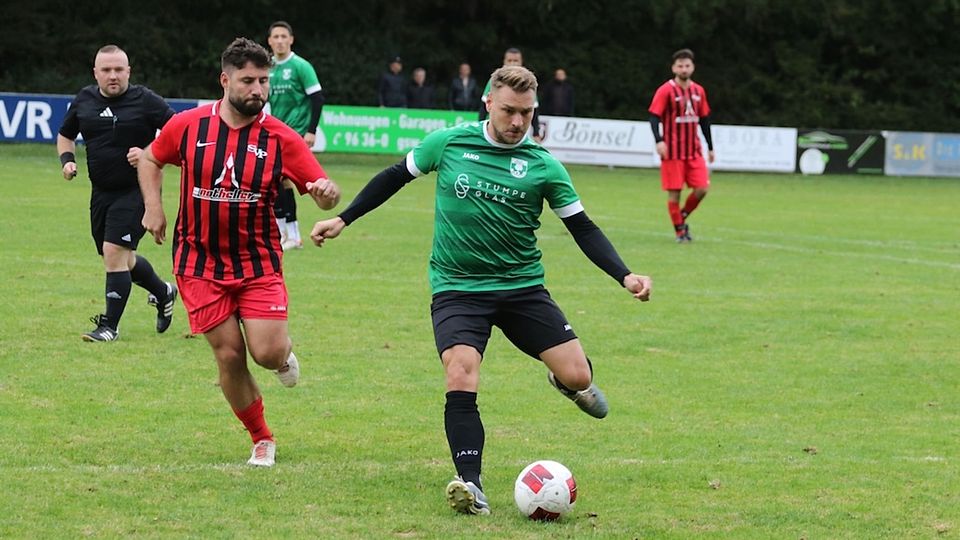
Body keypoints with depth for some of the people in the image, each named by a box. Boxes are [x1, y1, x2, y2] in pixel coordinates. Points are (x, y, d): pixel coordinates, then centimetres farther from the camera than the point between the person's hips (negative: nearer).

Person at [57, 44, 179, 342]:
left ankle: (110, 326, -5)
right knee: (121, 259, 16)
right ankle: (163, 292, 43)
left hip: (136, 191, -6)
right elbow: (65, 135, 22)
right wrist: (67, 159, 2)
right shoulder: (84, 101, 7)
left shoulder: (145, 100, -9)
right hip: (101, 192, 6)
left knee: (114, 253, -15)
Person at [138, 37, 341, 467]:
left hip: (258, 262, -1)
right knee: (229, 355, -2)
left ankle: (284, 353, 26)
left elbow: (325, 192, -10)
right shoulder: (188, 126, -4)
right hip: (200, 264, 1)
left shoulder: (281, 139, -8)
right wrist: (153, 205, 0)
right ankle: (262, 440, 17)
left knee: (268, 353, -13)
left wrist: (326, 191, -34)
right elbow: (150, 159, 14)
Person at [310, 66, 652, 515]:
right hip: (457, 288, -1)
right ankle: (470, 485, -19)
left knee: (576, 376, -7)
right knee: (461, 380, -24)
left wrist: (624, 276, -10)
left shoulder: (543, 166, -3)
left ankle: (567, 381, 33)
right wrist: (343, 219, 12)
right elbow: (395, 177, 12)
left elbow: (582, 228, 2)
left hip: (522, 286, 1)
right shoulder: (448, 143, -3)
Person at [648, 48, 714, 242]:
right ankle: (679, 230, 9)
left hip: (694, 151, 5)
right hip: (673, 151, -5)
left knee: (702, 188, -4)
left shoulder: (698, 91, 9)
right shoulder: (666, 91, -7)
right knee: (674, 192, -3)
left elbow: (704, 120, 17)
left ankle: (682, 217, 19)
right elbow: (654, 117, -13)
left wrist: (710, 147, 19)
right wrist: (659, 141, -28)